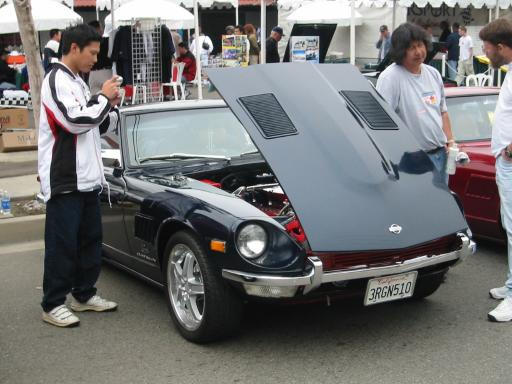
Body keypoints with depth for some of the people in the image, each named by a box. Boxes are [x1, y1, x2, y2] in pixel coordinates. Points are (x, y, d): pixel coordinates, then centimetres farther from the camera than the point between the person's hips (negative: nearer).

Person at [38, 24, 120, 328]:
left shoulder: (78, 83, 17)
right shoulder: (57, 81, -11)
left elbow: (101, 127, 20)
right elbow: (75, 121, -22)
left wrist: (112, 106, 2)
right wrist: (103, 97, -10)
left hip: (87, 177, 9)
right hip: (64, 180, -9)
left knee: (91, 240, 13)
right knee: (62, 244, -4)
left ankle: (84, 295, 24)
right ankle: (53, 305, 5)